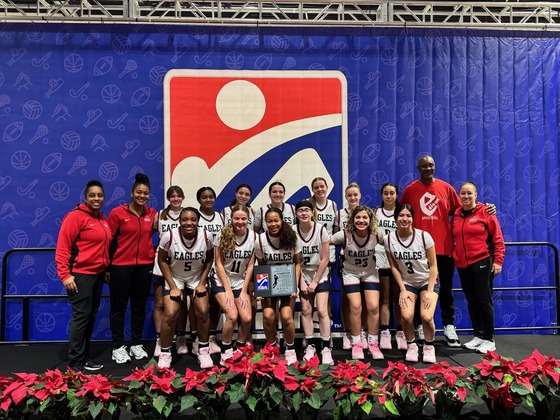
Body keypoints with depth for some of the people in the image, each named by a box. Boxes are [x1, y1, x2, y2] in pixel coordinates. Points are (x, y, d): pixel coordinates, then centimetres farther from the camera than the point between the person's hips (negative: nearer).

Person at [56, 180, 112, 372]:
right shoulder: (75, 216, -11)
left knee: (91, 316, 13)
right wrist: (65, 274, -18)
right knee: (81, 316, -4)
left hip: (97, 273, 8)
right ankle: (75, 360, 8)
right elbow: (62, 247, -15)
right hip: (80, 274, -8)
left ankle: (84, 355, 24)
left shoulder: (102, 219, 13)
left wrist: (106, 269, 17)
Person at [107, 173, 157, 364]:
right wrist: (107, 266, -6)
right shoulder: (117, 213, -6)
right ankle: (118, 347, 17)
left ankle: (136, 344, 24)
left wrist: (155, 252, 8)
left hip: (145, 266, 4)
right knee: (119, 307, 6)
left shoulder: (153, 214, 3)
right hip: (120, 266, -3)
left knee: (139, 306, 12)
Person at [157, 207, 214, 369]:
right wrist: (173, 287, -13)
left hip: (197, 279, 2)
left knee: (203, 312, -10)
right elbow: (162, 261, -11)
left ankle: (203, 350, 14)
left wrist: (201, 283, -9)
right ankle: (165, 353, 8)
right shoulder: (169, 236, -23)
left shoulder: (206, 236, -19)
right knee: (170, 315, -15)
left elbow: (209, 259, -3)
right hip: (174, 279, -1)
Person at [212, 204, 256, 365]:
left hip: (240, 282, 3)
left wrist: (244, 291, -6)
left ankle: (240, 350, 16)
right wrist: (228, 290, -12)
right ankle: (226, 351, 2)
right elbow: (219, 263, -11)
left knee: (247, 319, -9)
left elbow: (250, 266, -3)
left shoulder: (253, 237, -8)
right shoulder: (223, 234, -15)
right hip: (221, 281, -3)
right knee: (232, 316, -19)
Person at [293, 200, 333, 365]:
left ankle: (326, 348, 2)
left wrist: (315, 281, -10)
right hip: (303, 275, 2)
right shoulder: (293, 231, -10)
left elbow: (325, 259, -11)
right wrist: (301, 282, -8)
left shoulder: (321, 229, -15)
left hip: (321, 275, -2)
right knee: (306, 310, 0)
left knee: (322, 311, -9)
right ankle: (310, 346, 15)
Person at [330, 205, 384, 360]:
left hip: (370, 273, 2)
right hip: (350, 273, -1)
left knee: (373, 307, -8)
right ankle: (356, 344, 7)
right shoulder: (344, 235, -23)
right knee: (356, 306, -12)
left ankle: (373, 343, 11)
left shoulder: (376, 235, -19)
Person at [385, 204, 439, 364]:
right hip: (407, 283, 1)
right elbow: (394, 267, -3)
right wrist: (402, 290, -8)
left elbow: (433, 265, -10)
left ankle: (429, 347, 9)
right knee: (406, 316, -21)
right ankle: (411, 346, 8)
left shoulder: (424, 236, -17)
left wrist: (430, 291, -14)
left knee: (426, 317, -21)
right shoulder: (389, 239, -12)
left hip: (428, 281, -1)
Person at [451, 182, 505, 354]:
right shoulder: (456, 215, 10)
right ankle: (478, 335, 22)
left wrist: (498, 261, -10)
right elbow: (452, 239, 18)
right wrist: (453, 258, 13)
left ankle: (489, 339, 8)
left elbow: (498, 238, -5)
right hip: (462, 265, 5)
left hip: (482, 262, -5)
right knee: (471, 301, 11)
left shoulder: (485, 212, -3)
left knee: (483, 300, -2)